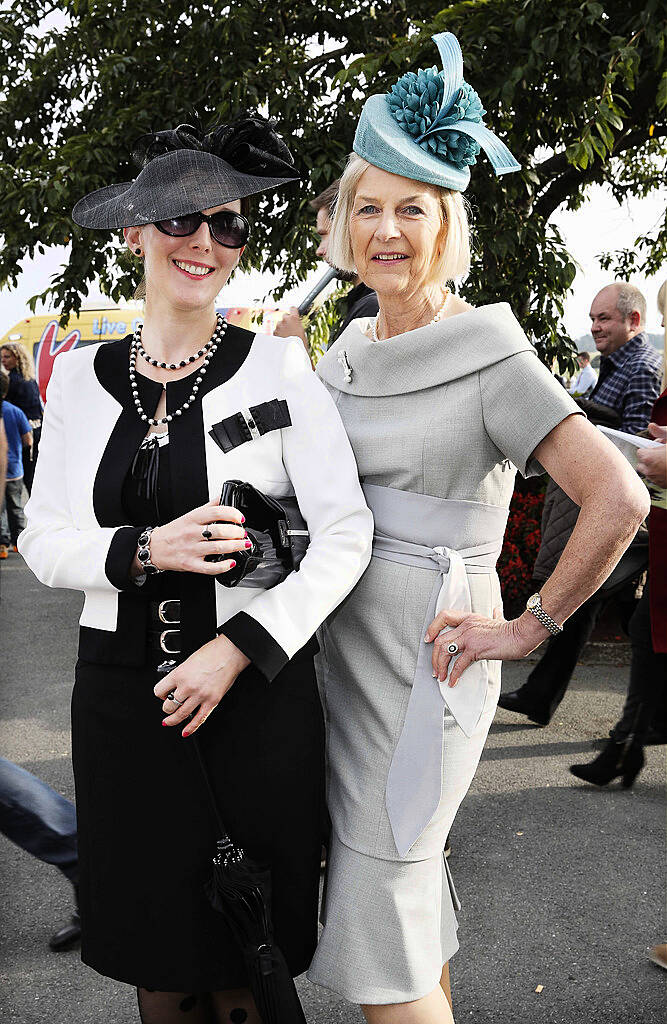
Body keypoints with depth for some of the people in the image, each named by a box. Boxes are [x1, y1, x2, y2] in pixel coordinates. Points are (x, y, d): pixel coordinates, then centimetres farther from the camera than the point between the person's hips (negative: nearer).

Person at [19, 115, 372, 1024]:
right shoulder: (81, 376, 5)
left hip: (258, 687, -2)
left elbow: (345, 534, -9)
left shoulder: (278, 367, -4)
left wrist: (236, 648, -17)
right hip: (122, 687, 3)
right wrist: (147, 551, -16)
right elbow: (44, 540, 3)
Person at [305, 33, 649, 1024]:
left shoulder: (490, 357, -14)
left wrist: (528, 628, -17)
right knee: (412, 898, 20)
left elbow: (619, 498, -23)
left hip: (423, 662, -7)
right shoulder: (349, 349, 9)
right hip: (340, 646, 7)